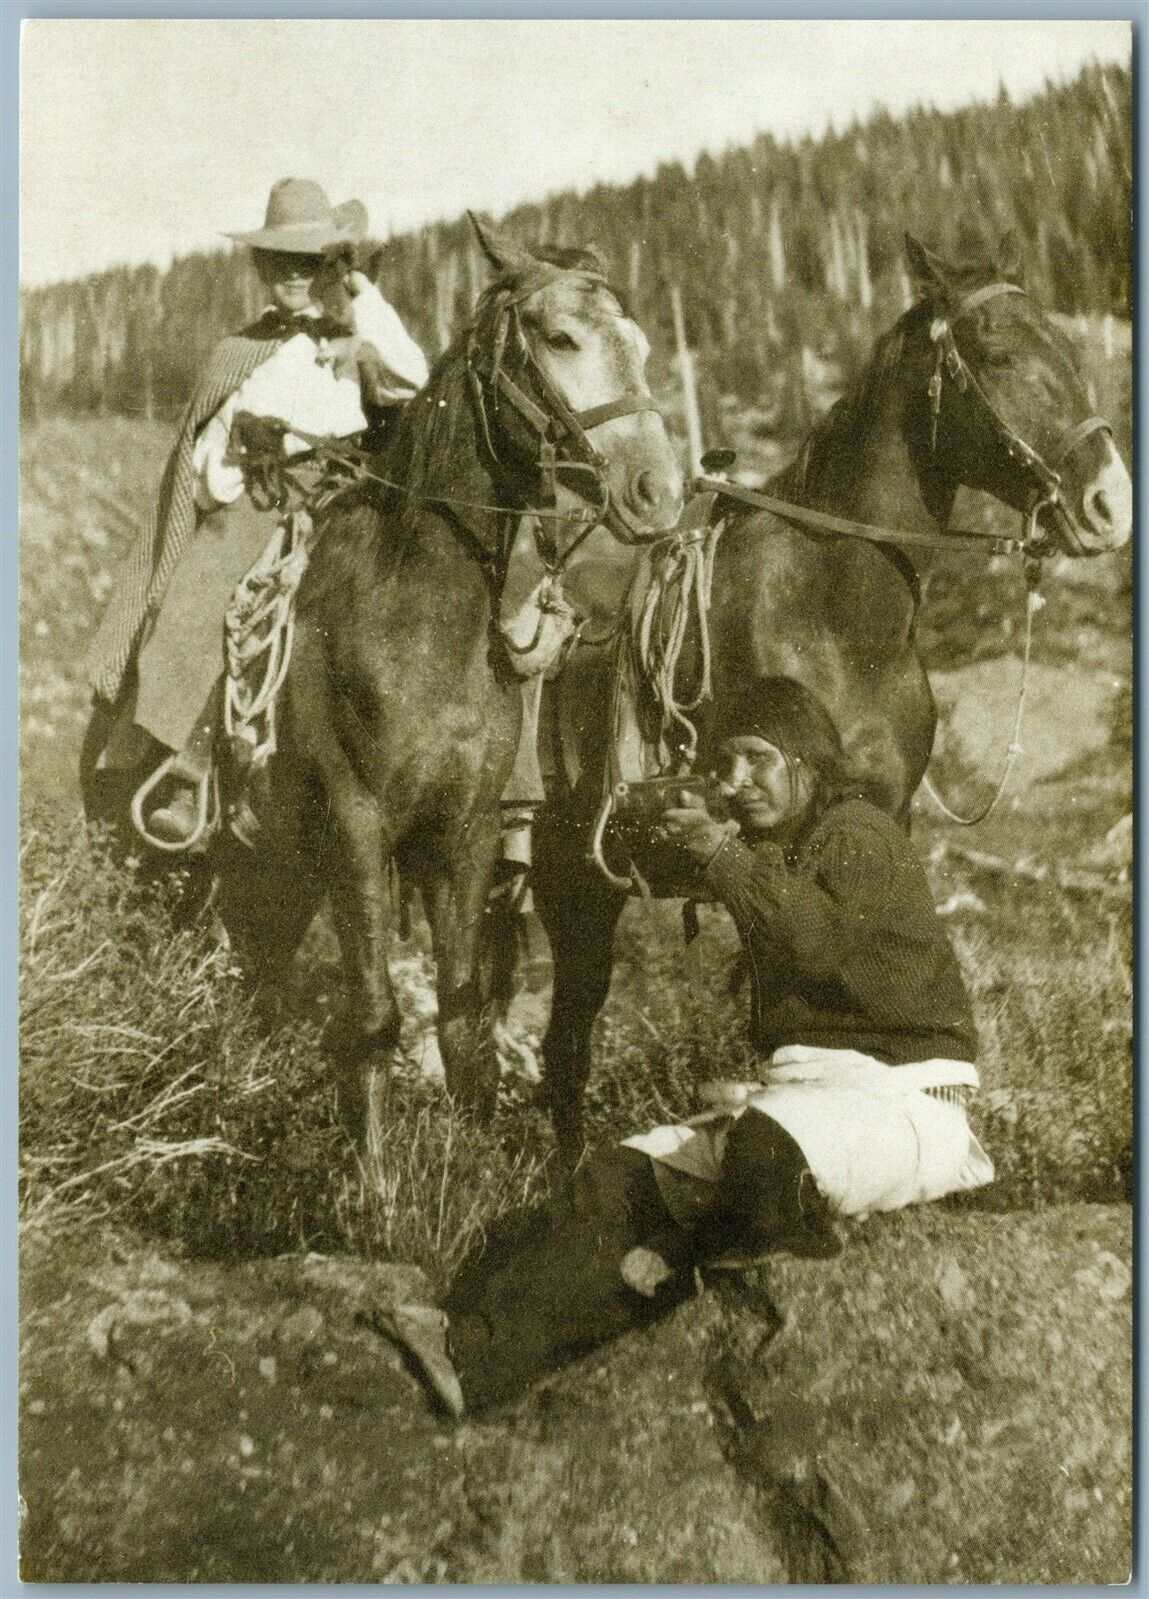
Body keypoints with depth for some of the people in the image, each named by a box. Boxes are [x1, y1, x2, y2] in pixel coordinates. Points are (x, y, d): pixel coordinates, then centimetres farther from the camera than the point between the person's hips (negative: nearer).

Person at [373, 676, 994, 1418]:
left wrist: (727, 858, -24)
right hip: (801, 1091, 8)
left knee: (765, 1142, -40)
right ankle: (475, 1347, -19)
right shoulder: (776, 850, 22)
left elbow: (826, 936, -23)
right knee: (630, 1175, -10)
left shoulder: (857, 831, -4)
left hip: (898, 1098, -8)